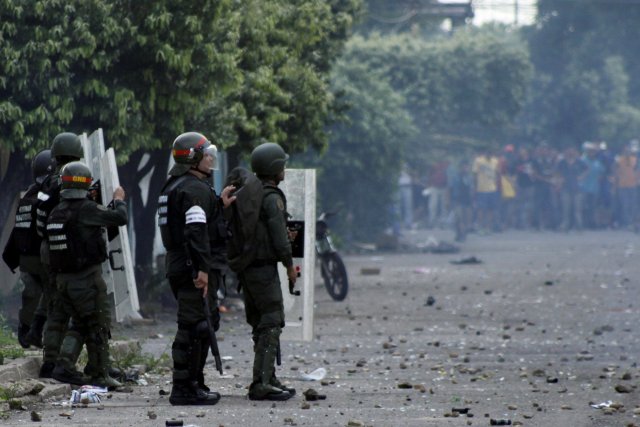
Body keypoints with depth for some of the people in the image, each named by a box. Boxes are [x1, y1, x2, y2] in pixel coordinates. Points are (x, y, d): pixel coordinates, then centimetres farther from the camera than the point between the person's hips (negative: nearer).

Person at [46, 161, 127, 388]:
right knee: (98, 325, 3)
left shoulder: (55, 213, 7)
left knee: (79, 324, 17)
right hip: (87, 277, -7)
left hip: (63, 277, 7)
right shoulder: (86, 209, -15)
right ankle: (100, 375, 5)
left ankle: (64, 364, 2)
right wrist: (119, 200, 8)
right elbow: (120, 218, -12)